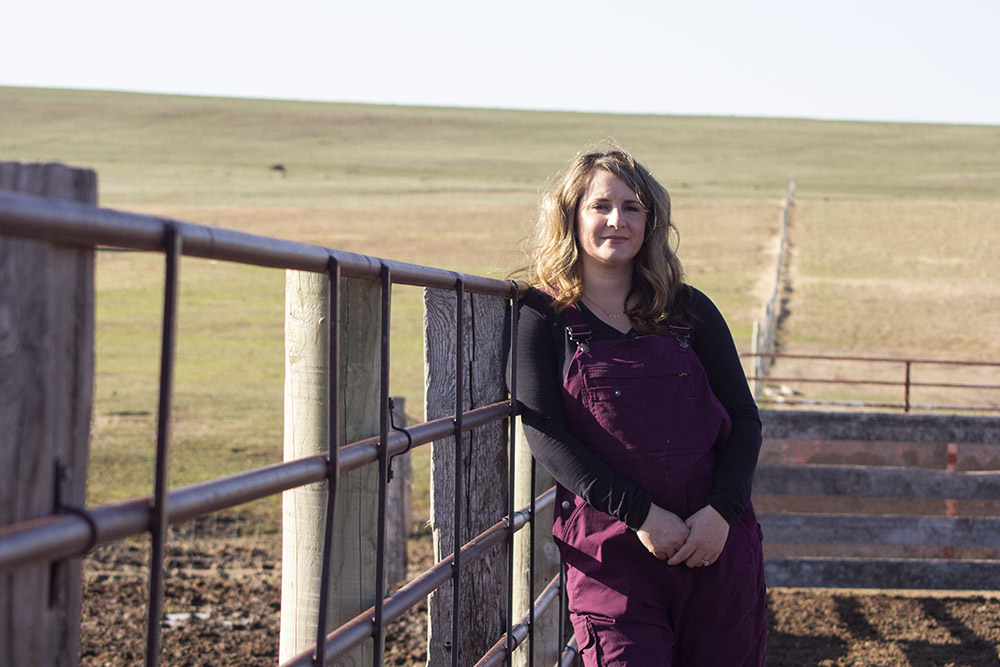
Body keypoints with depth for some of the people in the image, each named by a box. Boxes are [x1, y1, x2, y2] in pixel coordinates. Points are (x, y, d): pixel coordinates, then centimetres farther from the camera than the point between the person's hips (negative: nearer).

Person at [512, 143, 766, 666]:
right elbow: (544, 433, -6)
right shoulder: (543, 315, 4)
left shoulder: (689, 310, 11)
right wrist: (640, 514, -14)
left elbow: (744, 418, 10)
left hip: (716, 541, 3)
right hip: (610, 552, -3)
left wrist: (721, 511, -8)